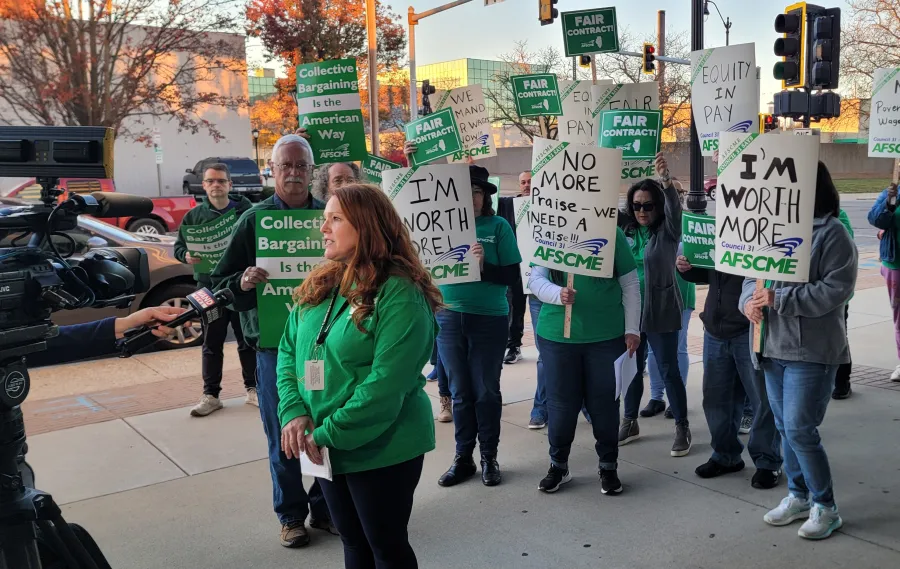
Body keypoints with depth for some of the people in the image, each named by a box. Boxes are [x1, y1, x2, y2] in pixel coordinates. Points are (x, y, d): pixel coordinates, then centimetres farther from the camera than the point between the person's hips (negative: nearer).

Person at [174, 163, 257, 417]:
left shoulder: (246, 210, 0)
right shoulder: (194, 215, 6)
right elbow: (179, 246, 9)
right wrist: (186, 255, -13)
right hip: (210, 287, 1)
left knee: (247, 340, 9)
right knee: (212, 344, 8)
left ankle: (252, 389, 23)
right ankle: (210, 395, 17)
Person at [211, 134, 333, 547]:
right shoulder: (253, 220, 0)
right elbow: (219, 281, 1)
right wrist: (242, 282, -21)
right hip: (275, 344, -1)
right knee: (284, 437, 8)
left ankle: (324, 506, 29)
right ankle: (291, 515, 25)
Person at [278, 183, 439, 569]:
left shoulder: (400, 294, -19)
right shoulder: (319, 287, 5)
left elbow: (386, 383, -24)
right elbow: (288, 352, 7)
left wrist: (328, 434, -21)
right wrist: (294, 412, -9)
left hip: (382, 449, -7)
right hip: (327, 448, 7)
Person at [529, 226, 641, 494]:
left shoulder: (613, 233, -1)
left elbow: (630, 285, 2)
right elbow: (535, 279, -3)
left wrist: (632, 329, 0)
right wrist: (558, 294, -23)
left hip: (606, 336, 0)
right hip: (557, 335, 1)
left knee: (604, 403, 8)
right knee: (561, 403, 8)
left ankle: (608, 466, 26)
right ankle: (558, 465, 27)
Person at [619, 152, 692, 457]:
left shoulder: (668, 231, -7)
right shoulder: (626, 229, 4)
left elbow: (674, 207, -25)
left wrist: (665, 179, -43)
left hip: (660, 311, -4)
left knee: (668, 370, 1)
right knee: (633, 368, 14)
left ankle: (682, 428, 13)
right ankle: (630, 422, 27)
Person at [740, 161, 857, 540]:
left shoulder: (832, 234, -11)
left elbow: (836, 290, -19)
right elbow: (753, 275, 13)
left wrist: (778, 298, -21)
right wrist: (750, 300, -9)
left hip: (811, 351, -7)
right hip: (774, 347, 7)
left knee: (799, 429, -7)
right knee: (785, 428, 15)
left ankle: (825, 507, 12)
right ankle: (798, 496, 32)